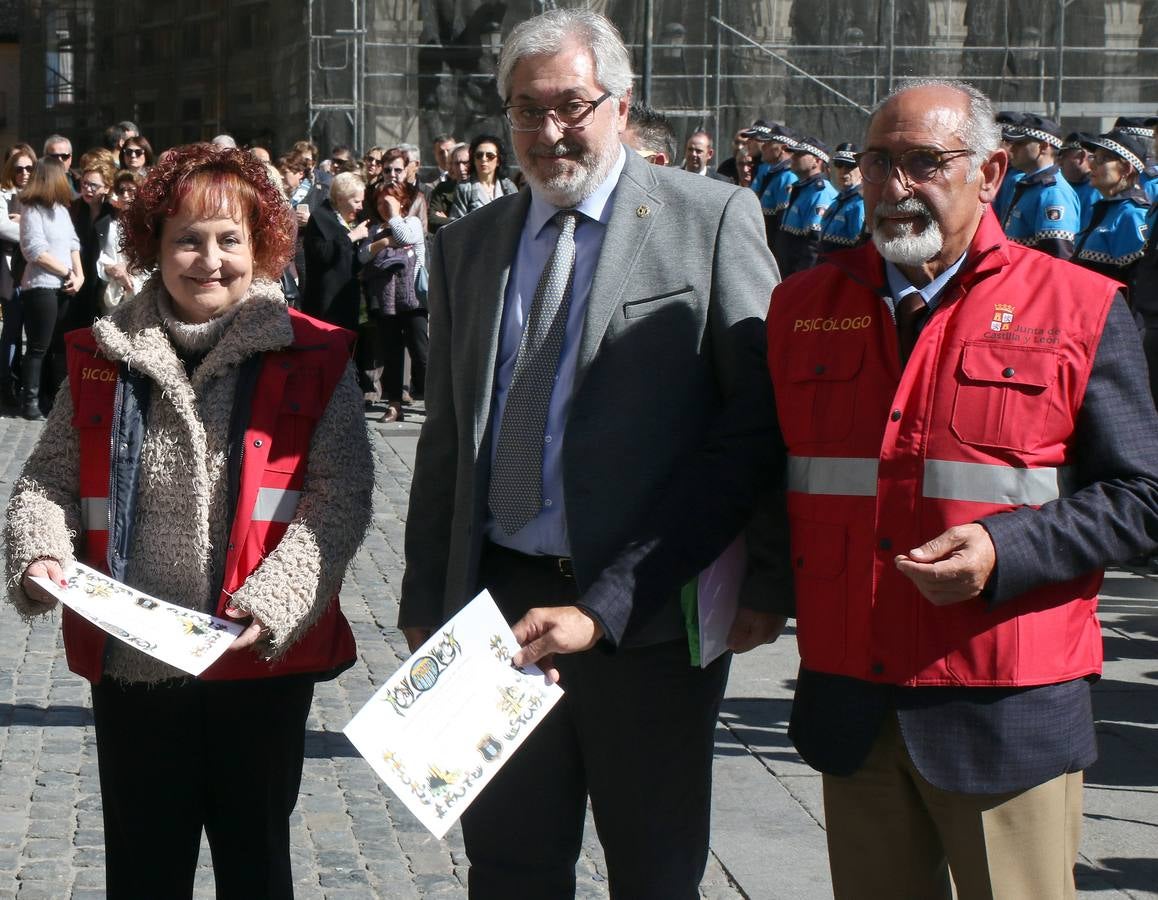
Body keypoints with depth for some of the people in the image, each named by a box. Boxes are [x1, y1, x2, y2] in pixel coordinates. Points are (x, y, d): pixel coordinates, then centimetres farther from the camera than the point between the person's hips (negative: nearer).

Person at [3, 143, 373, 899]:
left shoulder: (315, 358, -3)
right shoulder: (103, 356, 6)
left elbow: (341, 496, -9)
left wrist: (272, 604, -22)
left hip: (260, 665, -2)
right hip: (130, 665, 2)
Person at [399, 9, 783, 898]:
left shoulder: (713, 218, -4)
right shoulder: (468, 245, 11)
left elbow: (757, 422, -9)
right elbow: (446, 439, 16)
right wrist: (426, 599, 10)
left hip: (651, 616, -4)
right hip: (497, 605, 4)